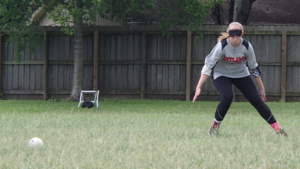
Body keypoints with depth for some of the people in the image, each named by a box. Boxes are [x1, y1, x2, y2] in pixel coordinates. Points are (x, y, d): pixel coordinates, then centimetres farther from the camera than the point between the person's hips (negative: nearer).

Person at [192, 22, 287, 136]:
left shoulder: (247, 46, -20)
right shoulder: (221, 46, -28)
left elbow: (253, 68, -6)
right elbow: (208, 67, -30)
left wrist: (262, 88, -1)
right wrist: (198, 87, -38)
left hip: (241, 74, 3)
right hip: (221, 74, -3)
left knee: (256, 99, -7)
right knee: (227, 97, -30)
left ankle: (277, 128, 1)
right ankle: (215, 127, -10)